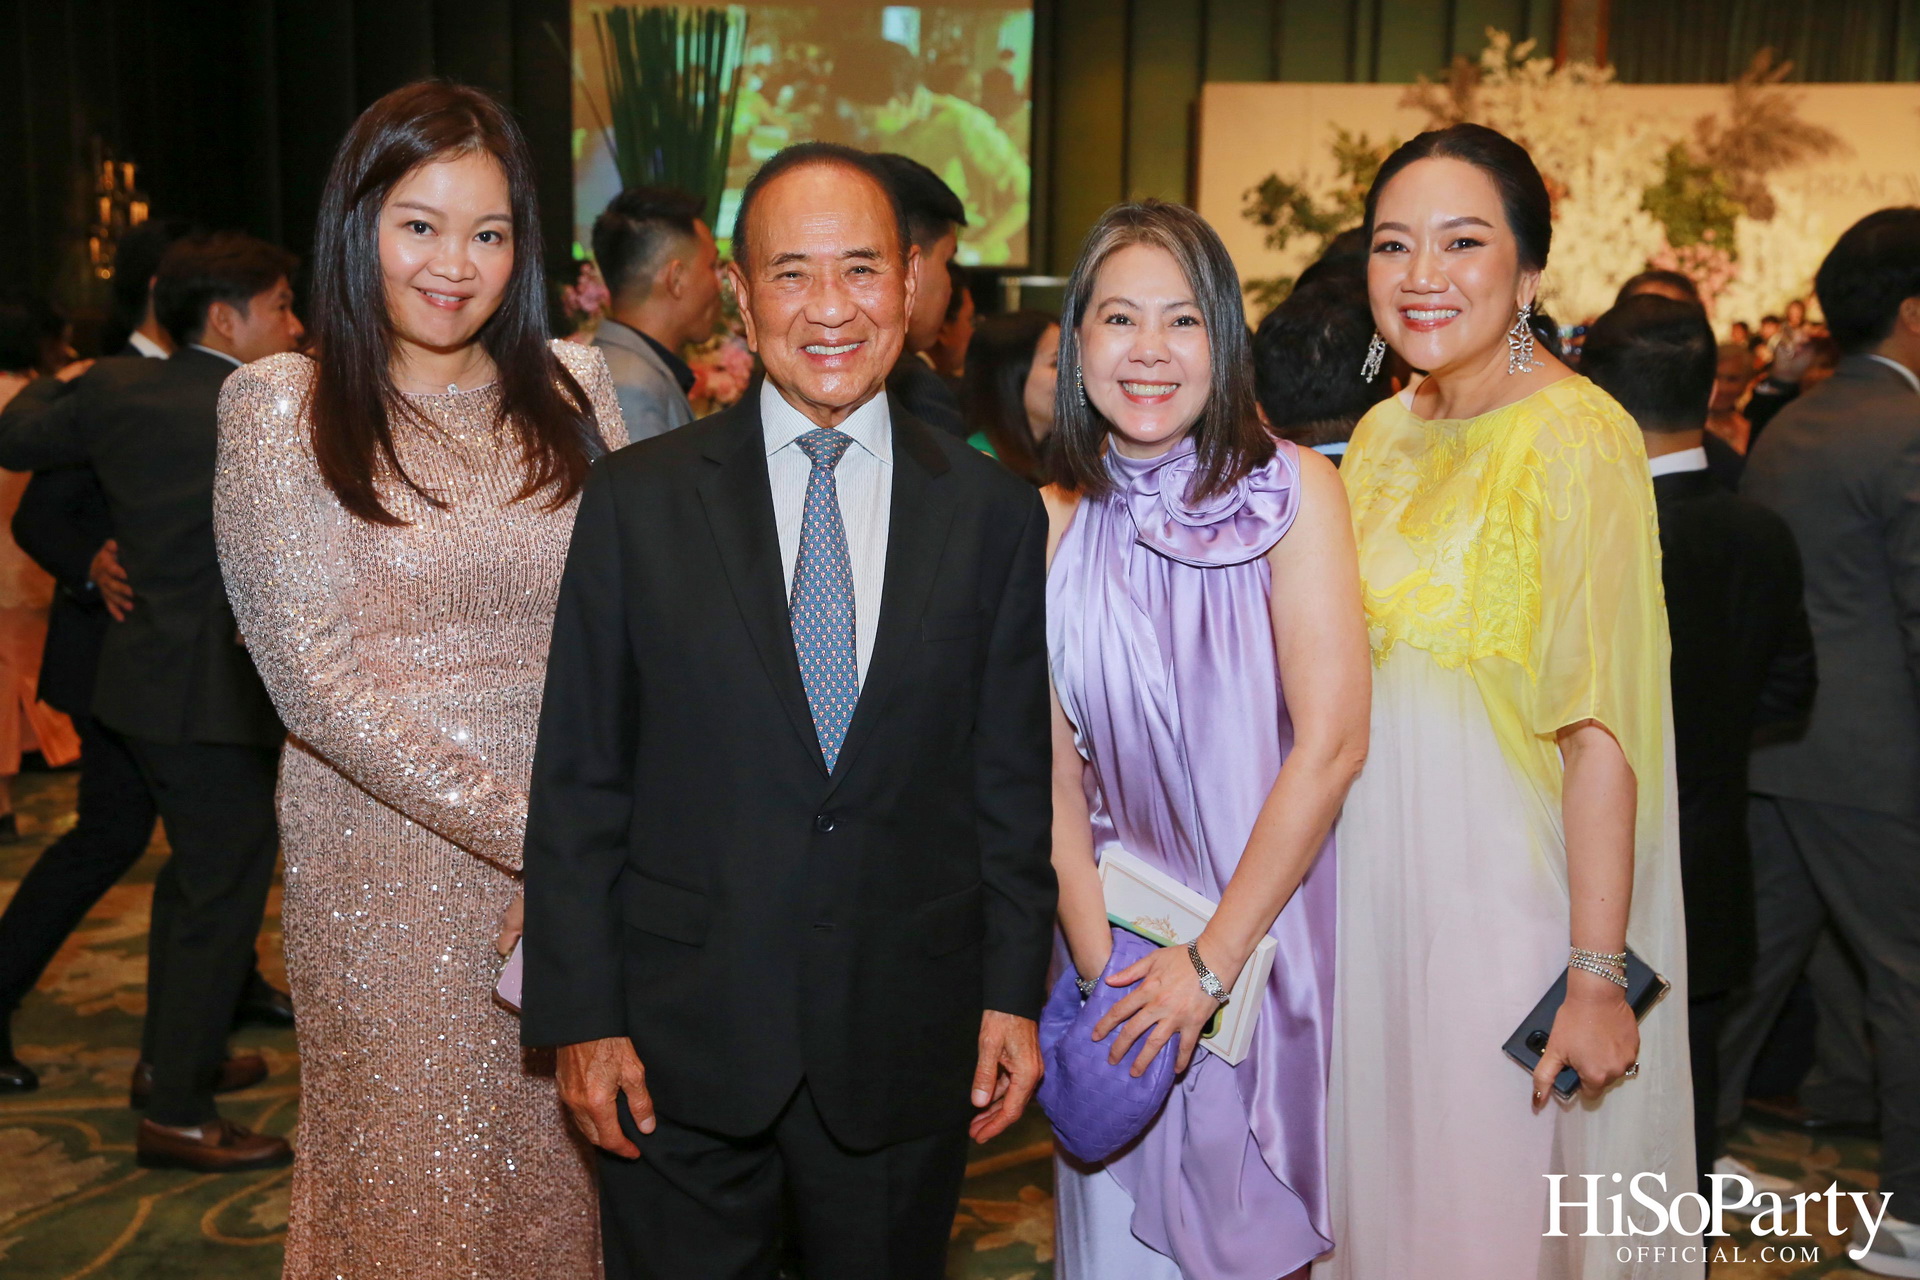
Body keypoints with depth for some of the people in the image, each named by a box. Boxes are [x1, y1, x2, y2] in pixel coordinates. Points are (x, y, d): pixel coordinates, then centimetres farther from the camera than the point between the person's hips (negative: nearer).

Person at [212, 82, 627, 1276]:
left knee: (559, 1167, 14)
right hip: (387, 860, -2)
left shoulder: (573, 385, 5)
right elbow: (316, 675, -10)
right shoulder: (282, 408, -4)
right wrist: (529, 832, -15)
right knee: (412, 1167, 11)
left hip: (577, 859, 3)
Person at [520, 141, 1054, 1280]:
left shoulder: (995, 514, 1)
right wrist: (582, 1016, -4)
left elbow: (1015, 779, 3)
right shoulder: (638, 502, -2)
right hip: (680, 1048, -1)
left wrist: (1015, 994, 2)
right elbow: (579, 782, -1)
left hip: (907, 1050, 1)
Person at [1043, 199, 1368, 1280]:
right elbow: (1052, 767, -3)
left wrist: (1215, 958, -15)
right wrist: (1098, 965, -13)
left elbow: (1332, 741, -15)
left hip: (1275, 921, -2)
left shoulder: (1292, 490, -11)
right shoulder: (1051, 522, -3)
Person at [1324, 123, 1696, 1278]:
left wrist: (1598, 977, -20)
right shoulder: (1385, 433, 7)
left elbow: (1602, 731, -18)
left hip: (1511, 901, -6)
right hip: (1378, 889, 7)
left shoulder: (1578, 440, -14)